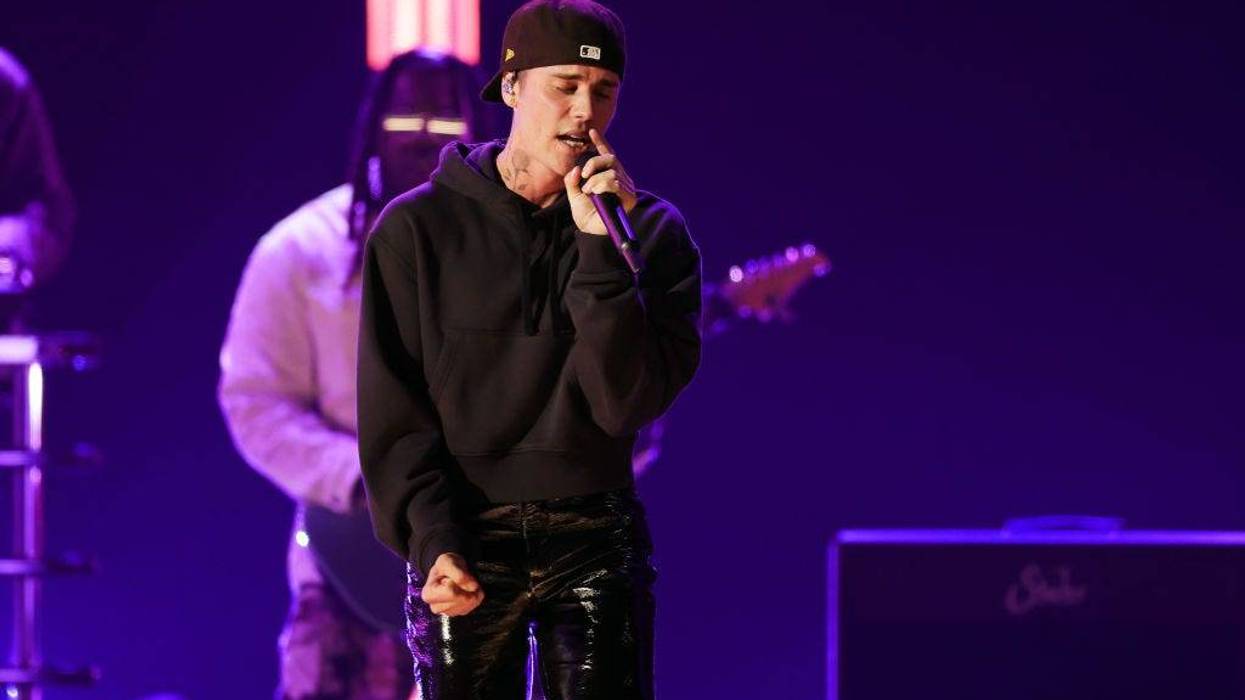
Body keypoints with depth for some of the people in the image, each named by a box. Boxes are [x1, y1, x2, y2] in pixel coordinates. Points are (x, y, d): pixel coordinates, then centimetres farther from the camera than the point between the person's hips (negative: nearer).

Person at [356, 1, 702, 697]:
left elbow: (629, 402, -8)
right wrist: (431, 540, -13)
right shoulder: (420, 228, 1)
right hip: (466, 541, 0)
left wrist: (601, 249, -17)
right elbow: (392, 412, -1)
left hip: (596, 541, 0)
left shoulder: (651, 231, 4)